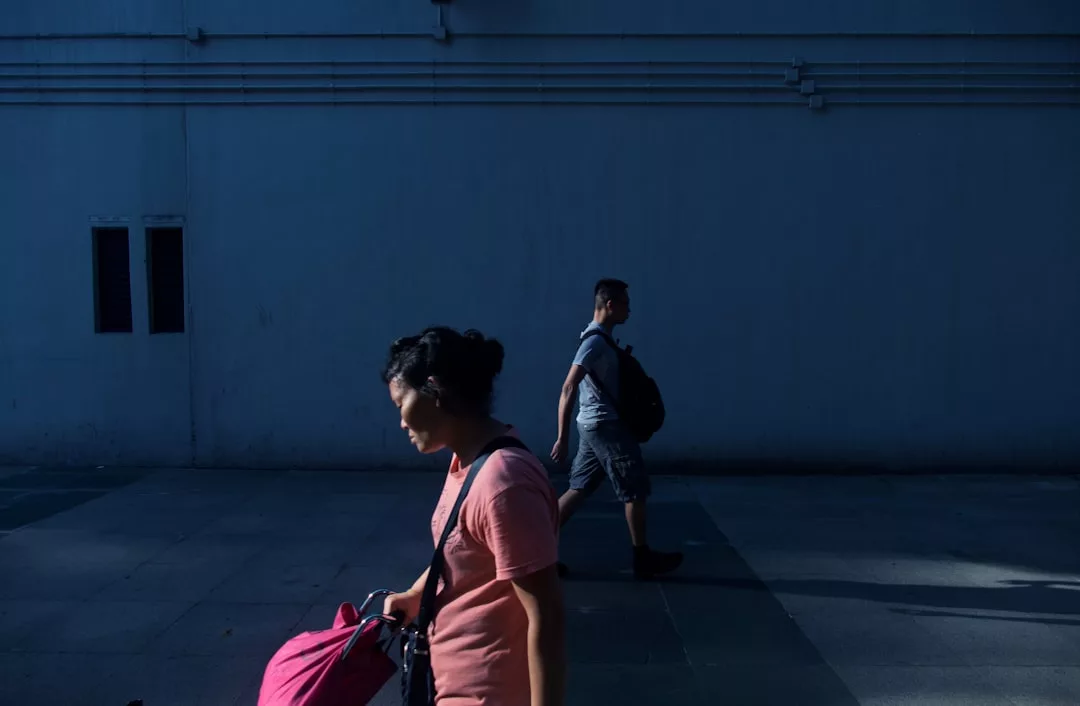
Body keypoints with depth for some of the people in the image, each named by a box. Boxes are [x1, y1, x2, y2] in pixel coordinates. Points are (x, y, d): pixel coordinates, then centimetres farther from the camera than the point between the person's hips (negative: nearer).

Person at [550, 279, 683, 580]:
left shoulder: (600, 339, 12)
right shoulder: (595, 341, -18)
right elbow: (568, 389, -24)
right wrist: (562, 438, -26)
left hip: (596, 425, 9)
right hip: (606, 426, -9)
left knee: (578, 490, 9)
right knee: (636, 490, 2)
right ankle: (643, 558, 14)